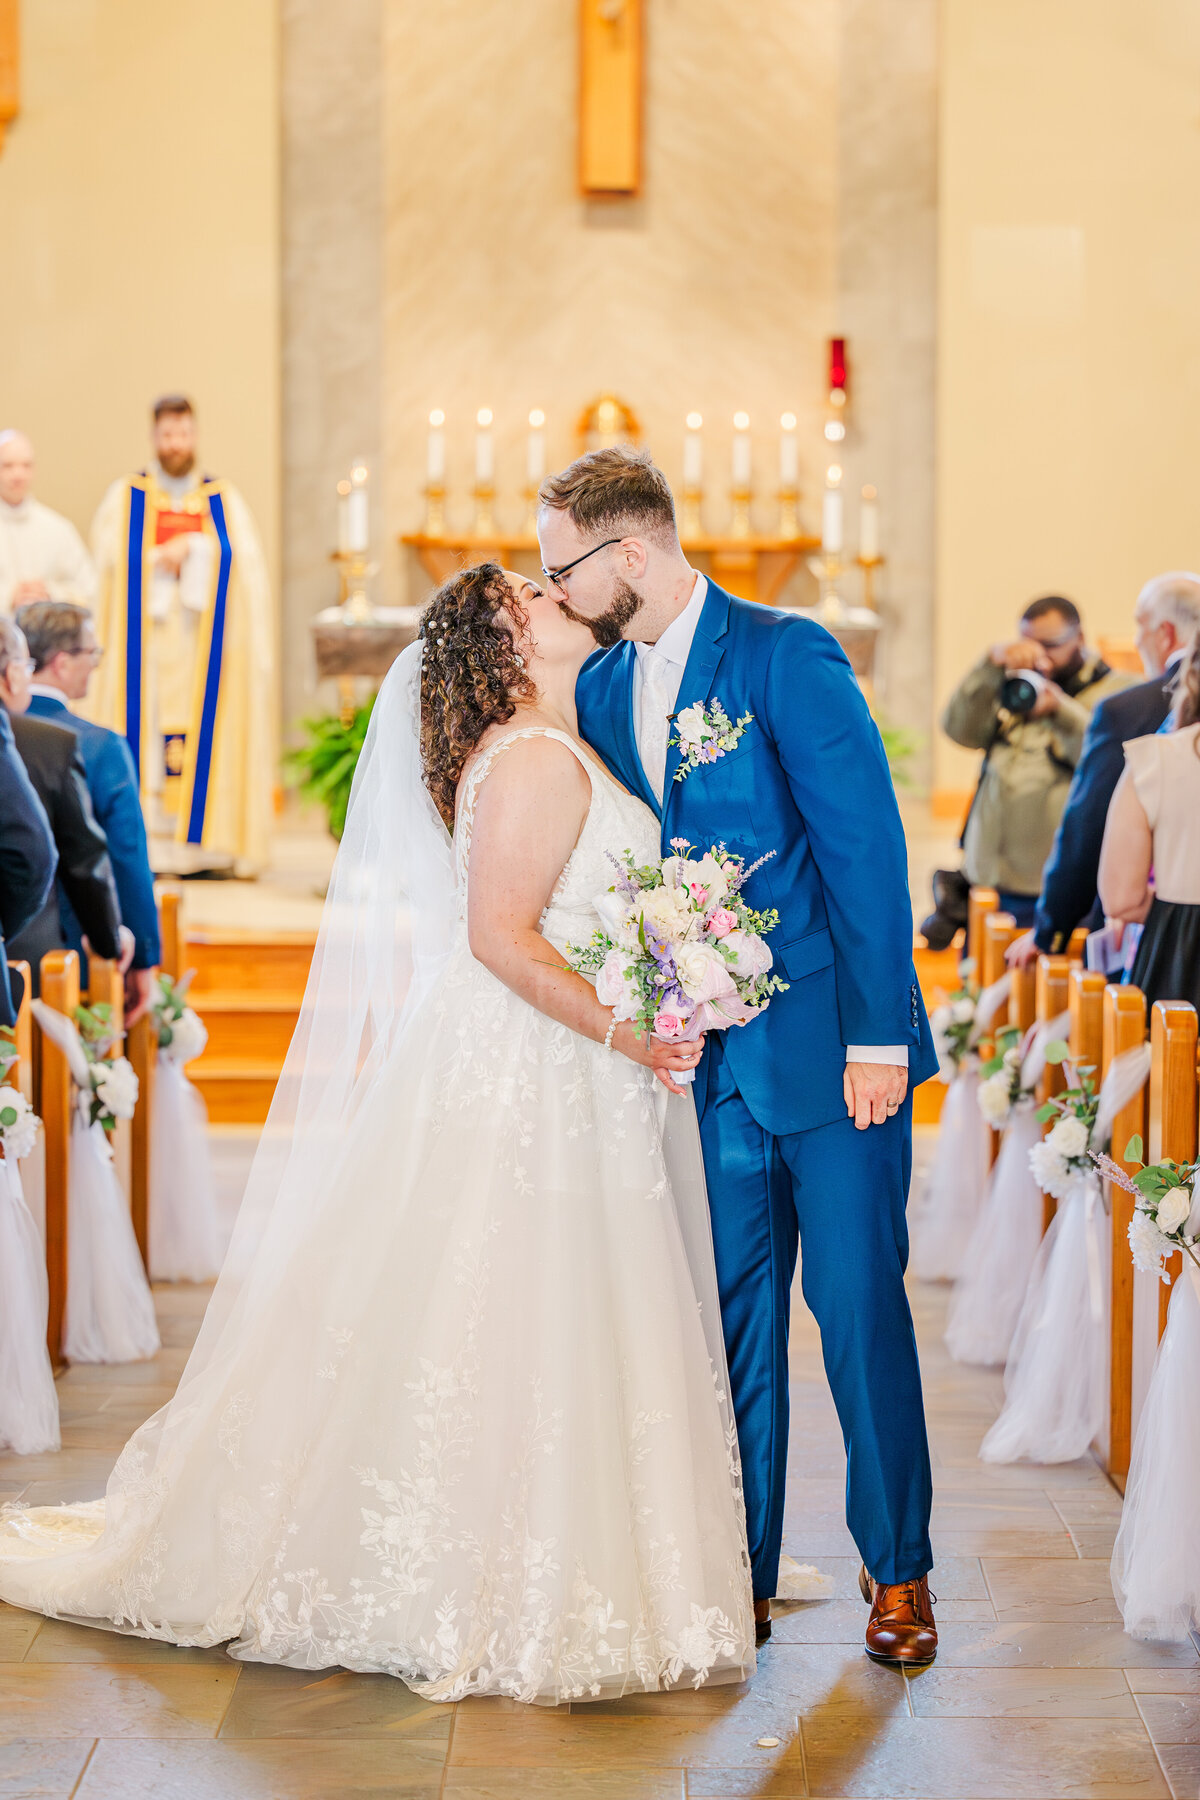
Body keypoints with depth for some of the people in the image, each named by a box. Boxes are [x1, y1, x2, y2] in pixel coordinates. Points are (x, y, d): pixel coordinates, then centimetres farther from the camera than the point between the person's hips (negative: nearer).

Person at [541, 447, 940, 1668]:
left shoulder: (784, 654, -11)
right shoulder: (601, 687, 9)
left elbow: (865, 841, -13)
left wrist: (878, 1035, -16)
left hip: (833, 1043, -6)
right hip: (709, 1051, 6)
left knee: (858, 1301, -1)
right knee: (731, 1312, 9)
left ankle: (898, 1568, 15)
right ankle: (743, 1572, 19)